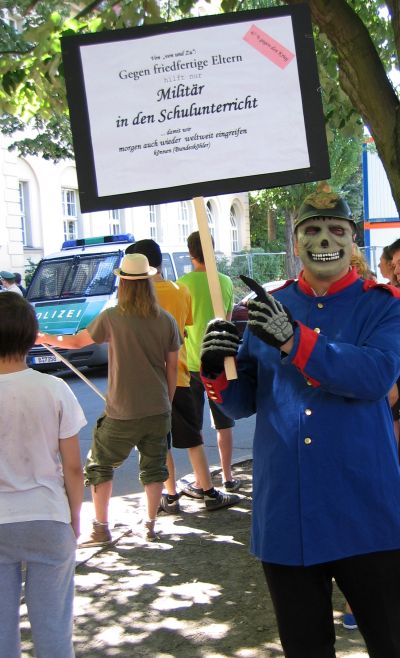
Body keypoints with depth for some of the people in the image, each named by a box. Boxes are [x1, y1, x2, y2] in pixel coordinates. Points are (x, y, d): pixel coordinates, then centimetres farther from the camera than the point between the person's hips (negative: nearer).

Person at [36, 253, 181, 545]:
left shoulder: (111, 318, -11)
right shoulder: (166, 320, -2)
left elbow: (77, 341, 3)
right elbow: (172, 367, 4)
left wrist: (44, 338, 20)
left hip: (122, 413, -3)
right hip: (158, 411, 3)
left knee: (99, 466, 13)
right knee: (153, 467, 17)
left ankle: (101, 529, 14)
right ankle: (150, 526, 22)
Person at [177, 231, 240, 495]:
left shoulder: (183, 283, -12)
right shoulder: (226, 282, -1)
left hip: (190, 363, -3)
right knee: (224, 423, 15)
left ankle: (200, 483, 8)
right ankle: (228, 477, 21)